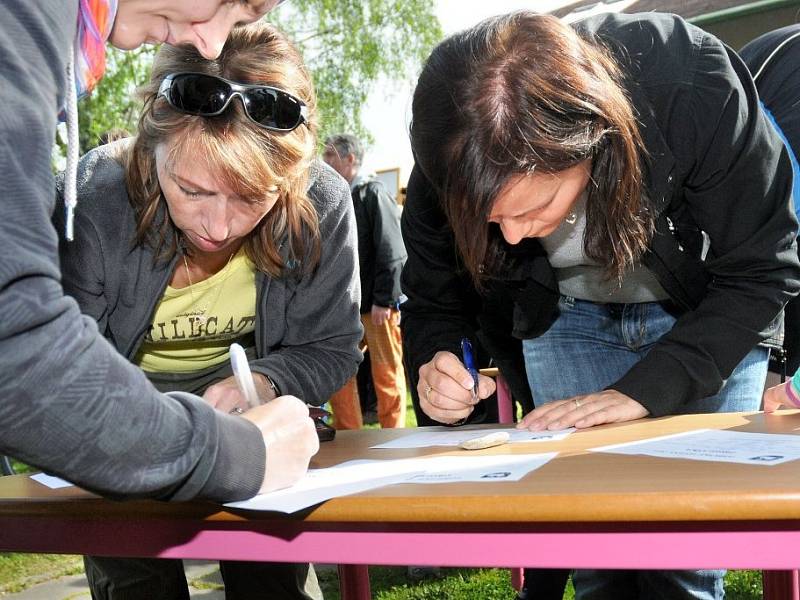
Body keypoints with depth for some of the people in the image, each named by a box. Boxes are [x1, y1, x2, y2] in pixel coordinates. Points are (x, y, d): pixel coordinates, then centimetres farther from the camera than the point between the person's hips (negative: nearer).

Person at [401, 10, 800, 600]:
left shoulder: (694, 87, -33)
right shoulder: (452, 165, -24)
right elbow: (433, 299, -8)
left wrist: (642, 390, -33)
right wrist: (435, 363, -30)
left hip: (708, 318, -1)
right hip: (565, 319, 2)